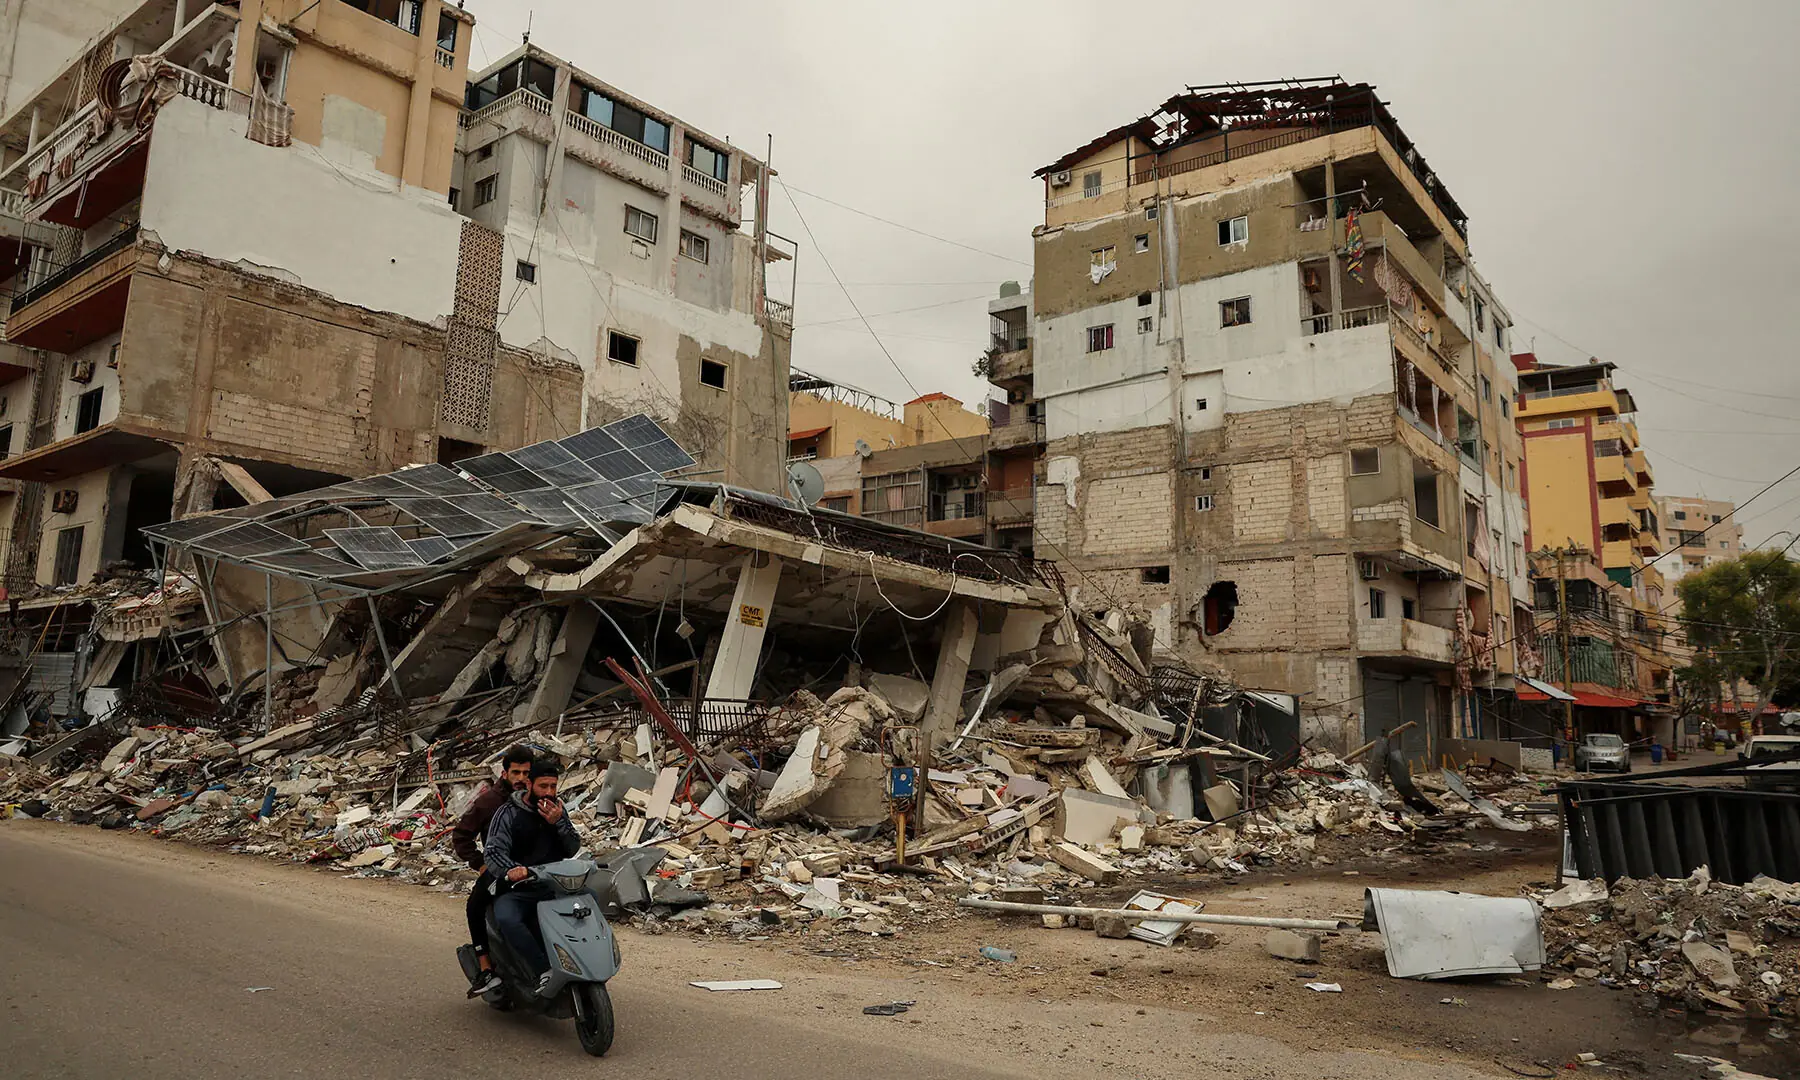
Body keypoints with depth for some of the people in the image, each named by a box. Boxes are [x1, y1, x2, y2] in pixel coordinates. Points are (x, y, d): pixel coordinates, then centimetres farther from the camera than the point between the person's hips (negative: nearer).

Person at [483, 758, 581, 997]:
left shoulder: (557, 810, 11)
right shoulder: (509, 812, -2)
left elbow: (573, 849, 5)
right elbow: (494, 851, -14)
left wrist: (559, 822, -14)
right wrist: (511, 870, -37)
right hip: (516, 890, -5)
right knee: (506, 919, -35)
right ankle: (545, 968, -38)